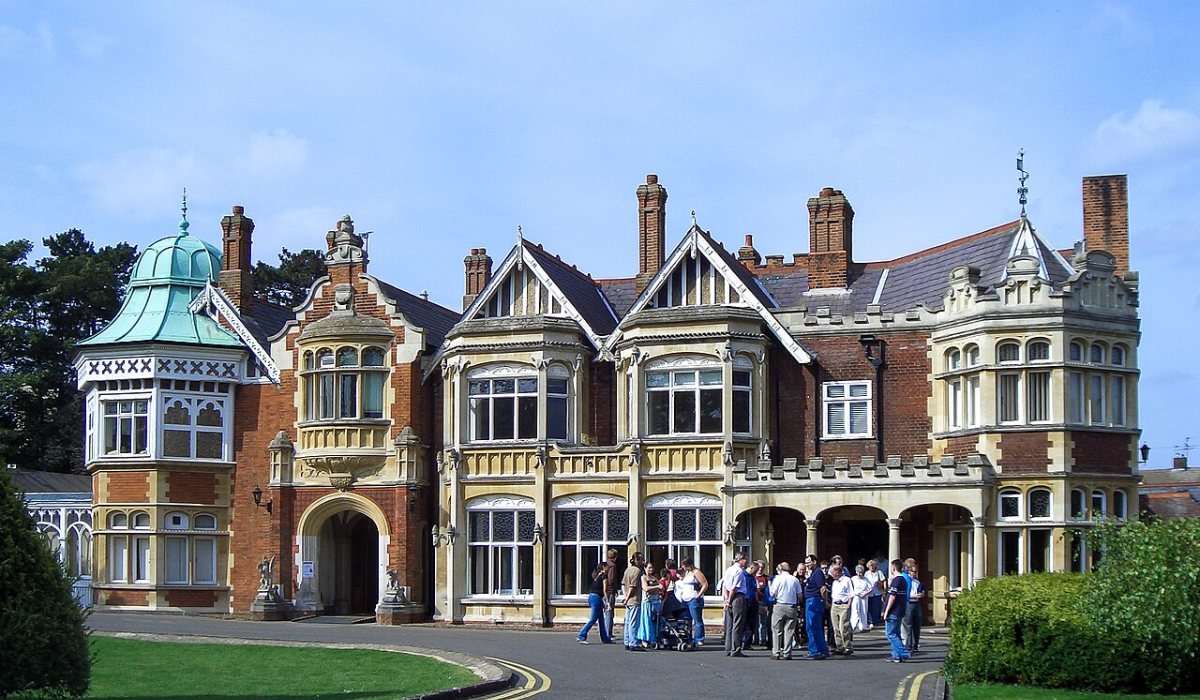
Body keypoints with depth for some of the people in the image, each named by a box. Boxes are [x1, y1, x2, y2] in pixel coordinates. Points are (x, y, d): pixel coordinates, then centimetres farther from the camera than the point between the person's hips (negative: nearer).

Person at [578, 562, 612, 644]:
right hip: (597, 598, -9)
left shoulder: (597, 575, 16)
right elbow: (605, 590, -12)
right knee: (593, 619, -6)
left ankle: (605, 639, 17)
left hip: (591, 596, 9)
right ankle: (582, 637, -9)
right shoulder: (604, 575, -7)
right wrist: (607, 602, -11)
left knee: (601, 619, 13)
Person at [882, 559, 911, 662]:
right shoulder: (904, 580, 12)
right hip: (901, 611, 9)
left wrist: (886, 612, -16)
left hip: (893, 612, -9)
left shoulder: (896, 581, -16)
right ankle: (896, 656, 15)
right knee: (895, 633, 15)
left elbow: (892, 597, -19)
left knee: (890, 634, -5)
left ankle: (903, 653, -11)